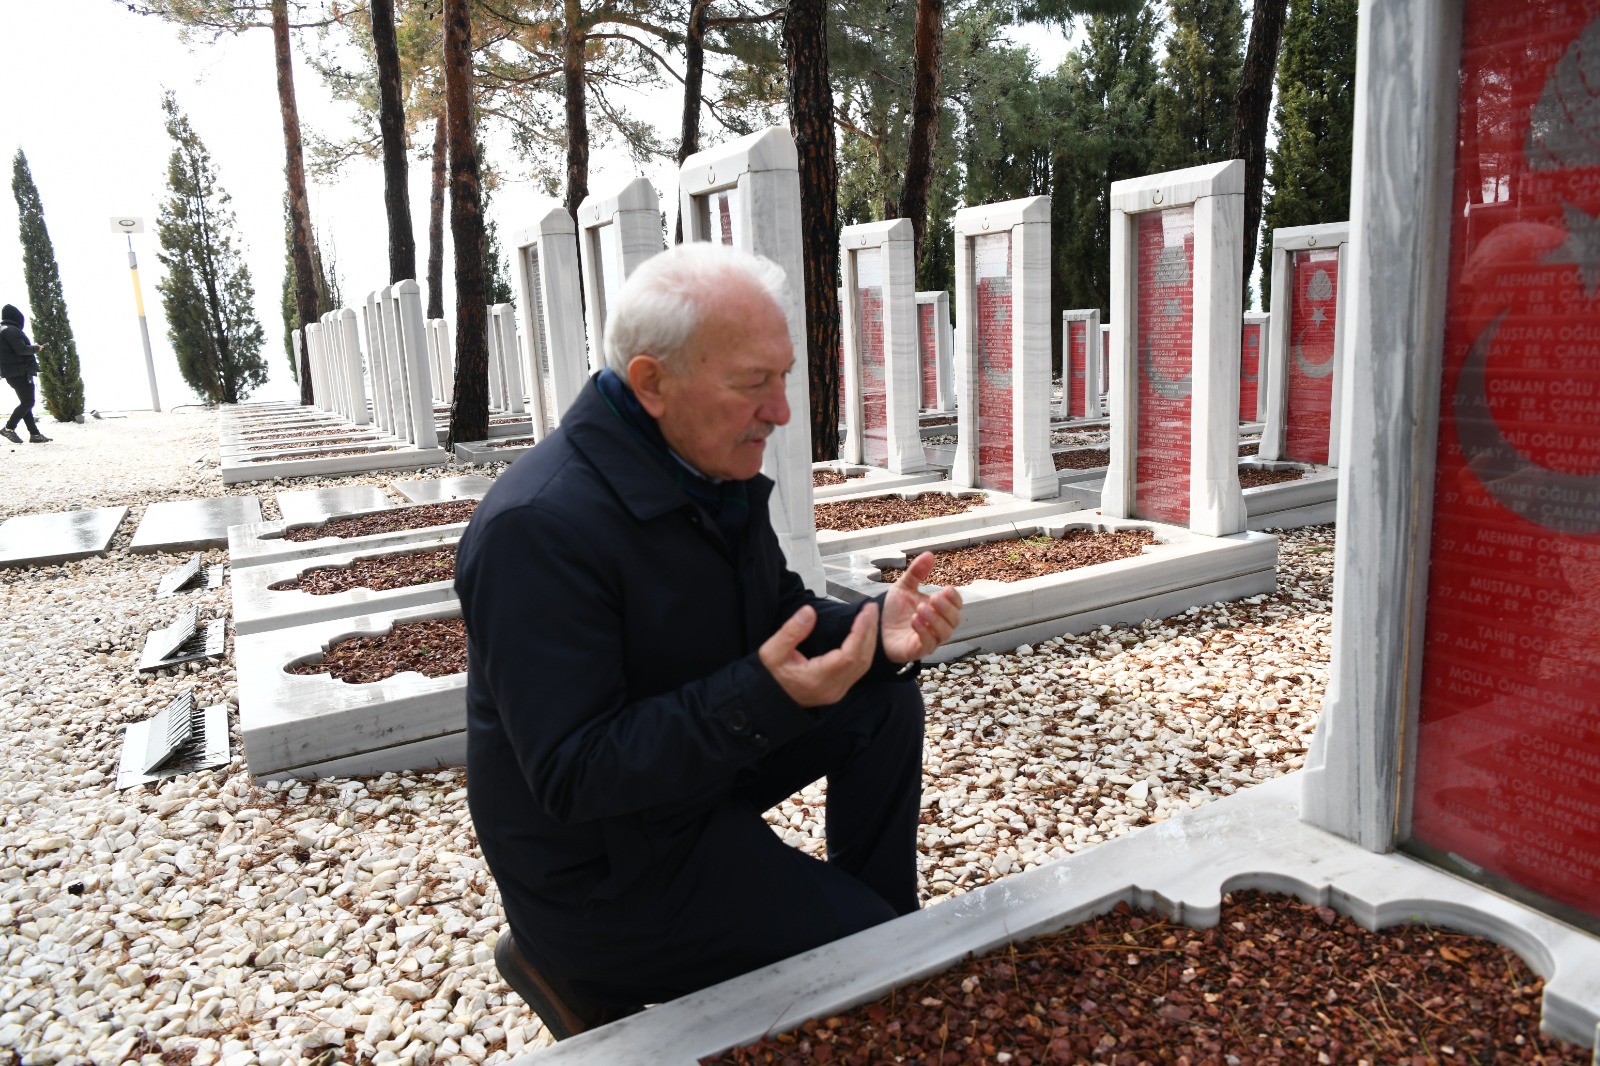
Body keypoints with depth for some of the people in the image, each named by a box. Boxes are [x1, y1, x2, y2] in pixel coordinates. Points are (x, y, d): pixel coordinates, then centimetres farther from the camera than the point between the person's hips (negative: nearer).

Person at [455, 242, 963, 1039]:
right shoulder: (540, 526, -30)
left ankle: (881, 921, 18)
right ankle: (589, 971, 5)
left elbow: (781, 620, 7)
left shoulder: (711, 466, -2)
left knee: (883, 699, 4)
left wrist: (877, 631, -13)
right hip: (605, 864, -8)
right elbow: (570, 775, -29)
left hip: (703, 762, 8)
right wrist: (761, 697, -38)